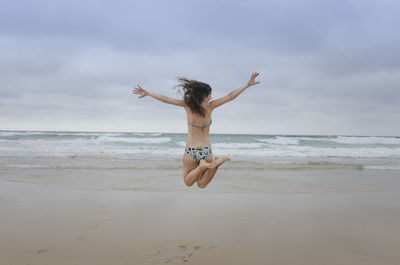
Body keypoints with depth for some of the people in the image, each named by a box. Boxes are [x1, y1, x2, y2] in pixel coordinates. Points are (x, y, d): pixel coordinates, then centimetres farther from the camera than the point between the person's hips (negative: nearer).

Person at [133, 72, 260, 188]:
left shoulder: (187, 105, -5)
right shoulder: (209, 107, -7)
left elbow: (165, 99, 1)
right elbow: (230, 96, -3)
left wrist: (147, 93, 13)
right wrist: (248, 84, 6)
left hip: (190, 152, 0)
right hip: (206, 151, 1)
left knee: (188, 182, 16)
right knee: (201, 185, 12)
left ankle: (202, 166, -15)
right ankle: (216, 163, -15)